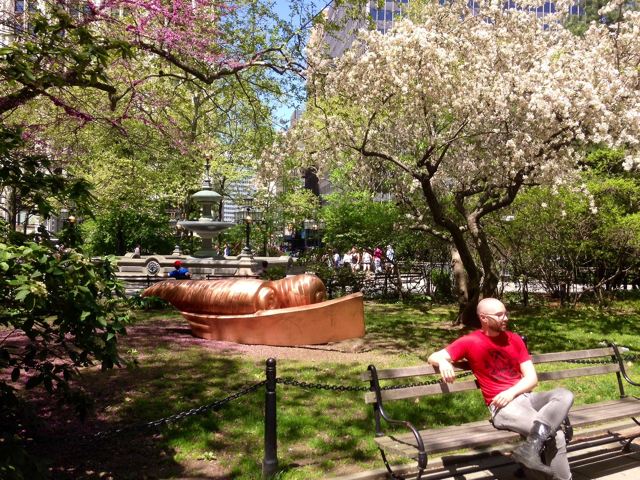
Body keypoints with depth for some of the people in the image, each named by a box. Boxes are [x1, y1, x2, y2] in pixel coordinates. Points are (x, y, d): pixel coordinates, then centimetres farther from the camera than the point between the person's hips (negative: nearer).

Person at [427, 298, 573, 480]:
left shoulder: (514, 339, 10)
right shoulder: (471, 342, -1)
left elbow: (532, 378, 6)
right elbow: (433, 357, -2)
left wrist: (511, 392, -15)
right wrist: (444, 362, -28)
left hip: (526, 397, 5)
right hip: (502, 406, -5)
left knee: (565, 395, -25)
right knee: (553, 434, -27)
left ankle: (532, 445, -35)